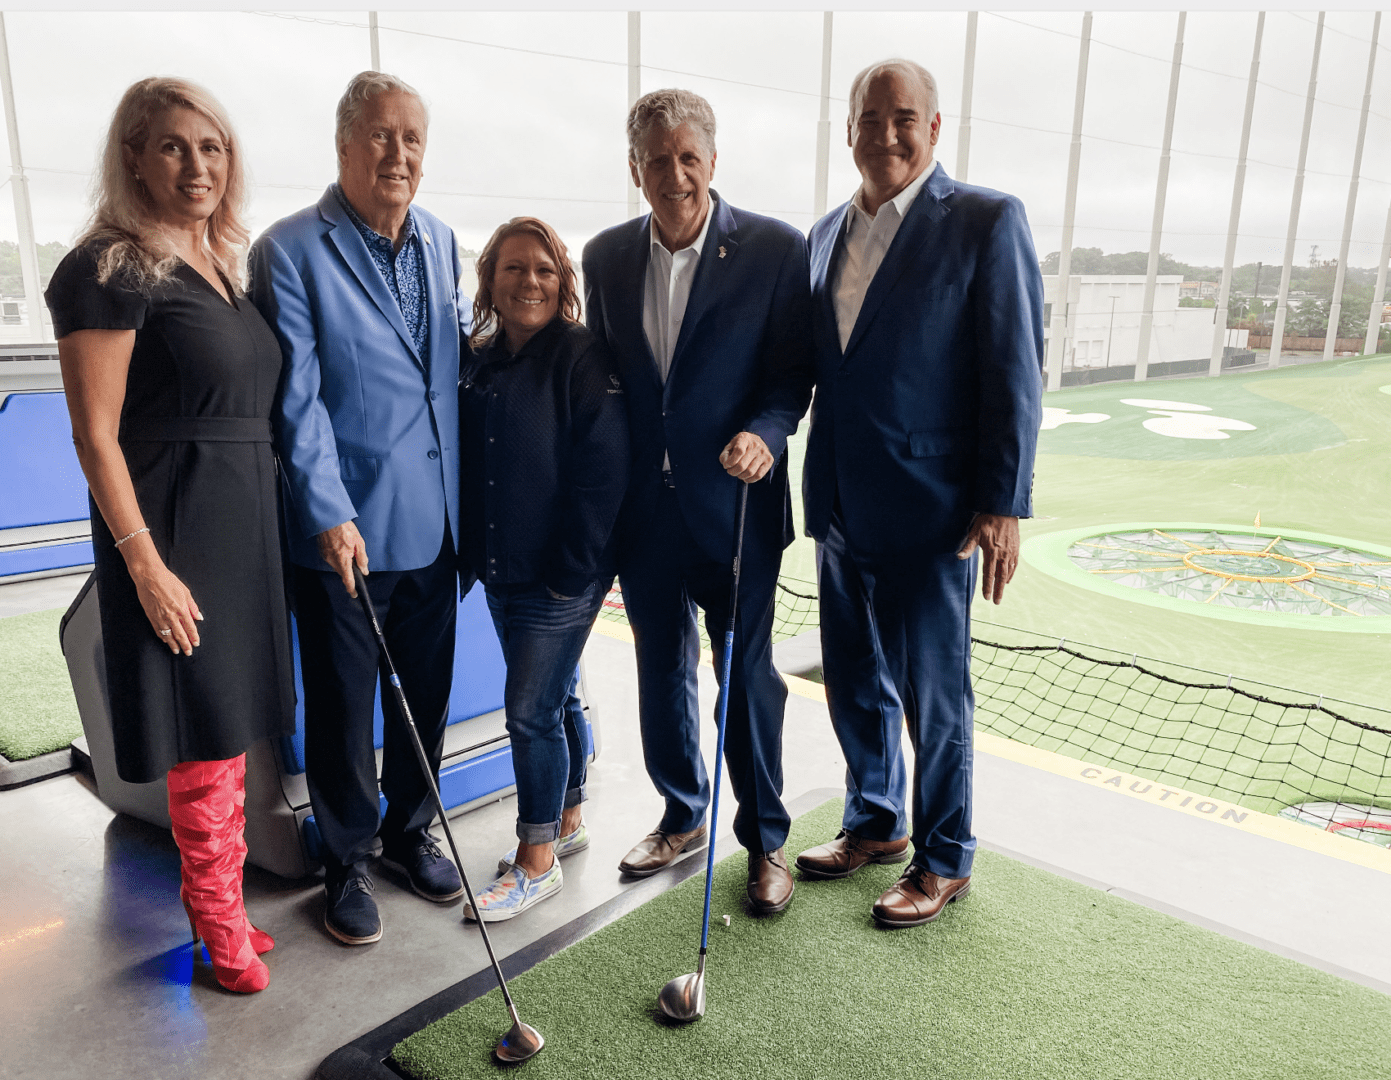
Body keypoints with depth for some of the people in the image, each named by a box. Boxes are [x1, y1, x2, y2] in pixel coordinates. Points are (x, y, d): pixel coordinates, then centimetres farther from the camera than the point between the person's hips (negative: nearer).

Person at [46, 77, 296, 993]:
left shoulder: (223, 264, 12)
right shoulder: (111, 270, -11)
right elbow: (97, 434, -14)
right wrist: (144, 563, -18)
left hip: (245, 526, 8)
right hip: (172, 533, -8)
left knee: (230, 727, 16)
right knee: (208, 738, 2)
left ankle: (213, 890, 33)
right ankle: (221, 924, 20)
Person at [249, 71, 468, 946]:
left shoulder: (441, 242, 8)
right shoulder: (291, 251, -8)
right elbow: (297, 398, -12)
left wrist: (468, 498, 10)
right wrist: (330, 513, -18)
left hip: (435, 520, 5)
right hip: (344, 529, -5)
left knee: (427, 692, 16)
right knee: (343, 702, 9)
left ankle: (411, 831, 37)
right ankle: (348, 862, 29)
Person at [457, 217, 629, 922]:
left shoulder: (584, 359, -11)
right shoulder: (480, 364, 9)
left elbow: (603, 473, -16)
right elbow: (468, 469, 15)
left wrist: (571, 571, -17)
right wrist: (472, 555, 9)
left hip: (562, 579, -7)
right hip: (501, 573, 7)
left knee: (532, 710, -2)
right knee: (554, 701, 19)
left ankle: (537, 862, 15)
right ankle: (566, 823, 36)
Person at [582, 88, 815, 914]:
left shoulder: (777, 249, -6)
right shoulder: (606, 256, 5)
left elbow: (795, 370, -4)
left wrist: (764, 434, -24)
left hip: (734, 502, -4)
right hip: (645, 506, 4)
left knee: (748, 675, 7)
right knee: (662, 669, 16)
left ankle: (766, 838, 26)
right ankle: (682, 818, 36)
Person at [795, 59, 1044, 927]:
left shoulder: (987, 221, -7)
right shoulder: (827, 233, 11)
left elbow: (1015, 370, -10)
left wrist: (1003, 505, -13)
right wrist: (818, 488, 8)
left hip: (930, 512, -6)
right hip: (841, 508, 6)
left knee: (933, 693, 7)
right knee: (853, 685, 17)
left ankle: (945, 859, 27)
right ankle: (876, 824, 39)